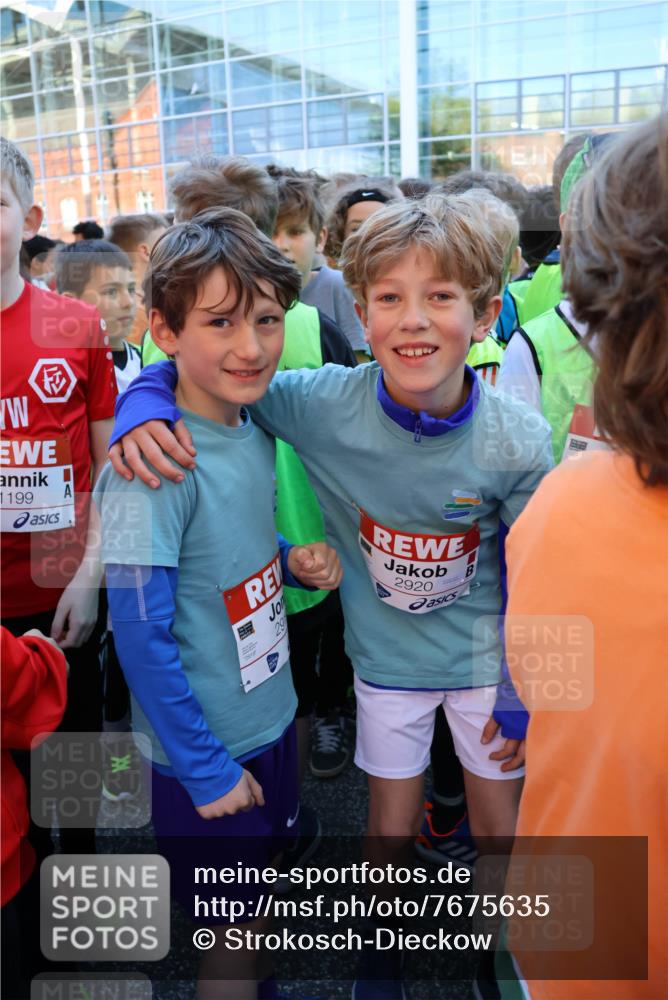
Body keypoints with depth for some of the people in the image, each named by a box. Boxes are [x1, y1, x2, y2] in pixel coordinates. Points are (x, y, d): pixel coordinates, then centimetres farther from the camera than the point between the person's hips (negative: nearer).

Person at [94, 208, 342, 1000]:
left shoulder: (255, 432, -4)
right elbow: (142, 638, -23)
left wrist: (294, 562, -7)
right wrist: (205, 769, -16)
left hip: (271, 713, 7)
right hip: (206, 751, -7)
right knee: (234, 933, 16)